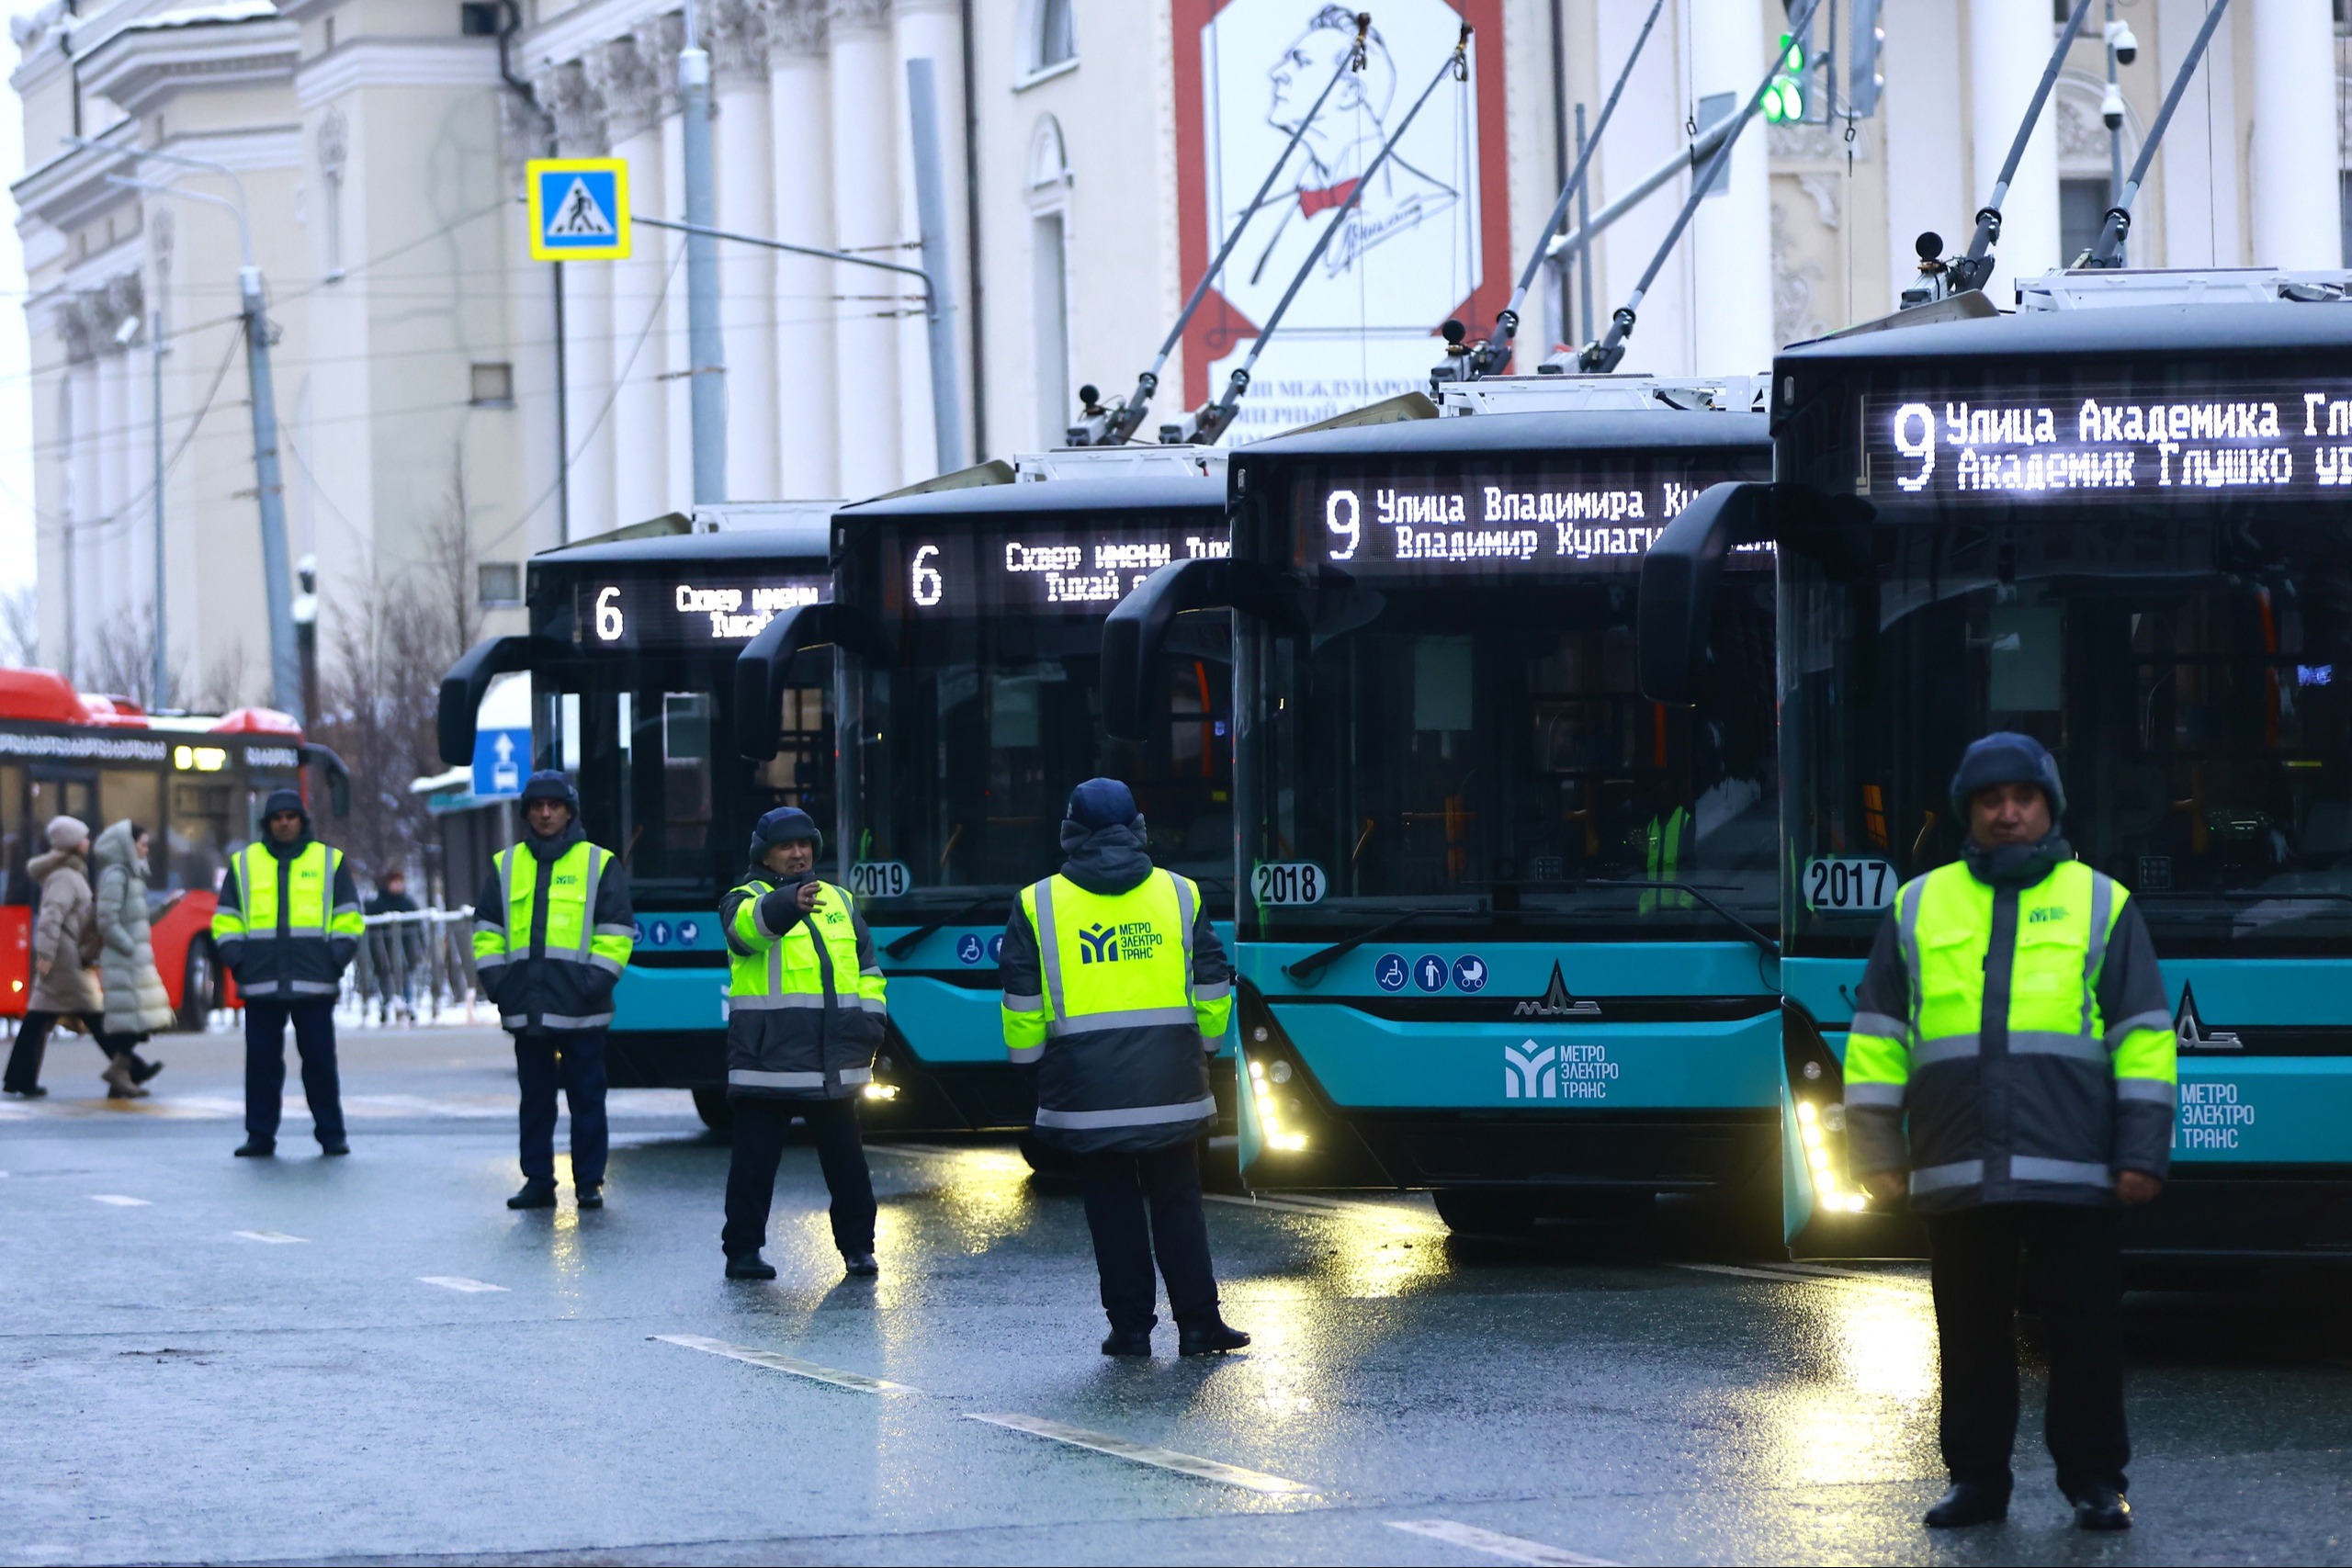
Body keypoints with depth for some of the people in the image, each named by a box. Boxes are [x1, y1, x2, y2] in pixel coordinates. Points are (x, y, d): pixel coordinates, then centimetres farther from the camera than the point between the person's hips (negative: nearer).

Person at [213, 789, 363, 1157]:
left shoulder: (329, 862, 10)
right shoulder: (244, 864, 13)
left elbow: (348, 921, 10)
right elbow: (225, 921, 14)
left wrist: (335, 961, -3)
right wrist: (237, 961, -1)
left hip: (314, 985, -1)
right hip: (261, 985, 1)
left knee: (320, 1061, -1)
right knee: (261, 1062, 0)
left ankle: (331, 1134, 6)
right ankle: (260, 1136, 5)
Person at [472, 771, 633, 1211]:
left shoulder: (599, 864, 5)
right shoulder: (505, 865, 13)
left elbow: (616, 931, 3)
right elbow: (486, 929, 15)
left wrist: (598, 977, -8)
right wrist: (493, 975, 2)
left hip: (580, 1005, -3)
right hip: (524, 1004, 3)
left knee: (587, 1099, 0)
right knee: (535, 1099, 6)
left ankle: (589, 1182, 6)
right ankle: (538, 1182, 11)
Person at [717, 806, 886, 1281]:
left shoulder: (839, 902, 19)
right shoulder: (747, 899, 1)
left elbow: (868, 968, 26)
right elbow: (746, 927, -25)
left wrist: (870, 1015, 10)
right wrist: (788, 904, -45)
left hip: (833, 1061, 4)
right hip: (768, 1059, -4)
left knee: (845, 1159, 7)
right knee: (756, 1159, -2)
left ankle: (857, 1247, 16)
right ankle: (742, 1250, 5)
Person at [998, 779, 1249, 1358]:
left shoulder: (1039, 904, -1)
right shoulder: (1179, 894, 4)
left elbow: (1021, 1001, 1)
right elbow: (1213, 987, 8)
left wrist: (1029, 1060, 14)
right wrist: (1203, 1045, 23)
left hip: (1087, 1087, -1)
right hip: (1169, 1083, 1)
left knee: (1113, 1207, 5)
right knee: (1178, 1203, 7)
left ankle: (1131, 1327, 5)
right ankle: (1199, 1325, 4)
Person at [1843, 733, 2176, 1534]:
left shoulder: (2102, 904, 9)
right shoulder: (1918, 908, 14)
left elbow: (2143, 1038, 7)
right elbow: (1877, 1039, 15)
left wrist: (2142, 1152, -1)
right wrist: (1877, 1152, 8)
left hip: (2073, 1171, -2)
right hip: (1957, 1171, 2)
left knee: (2085, 1332, -1)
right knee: (1971, 1335, 6)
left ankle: (2095, 1481, 7)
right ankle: (1976, 1480, 14)